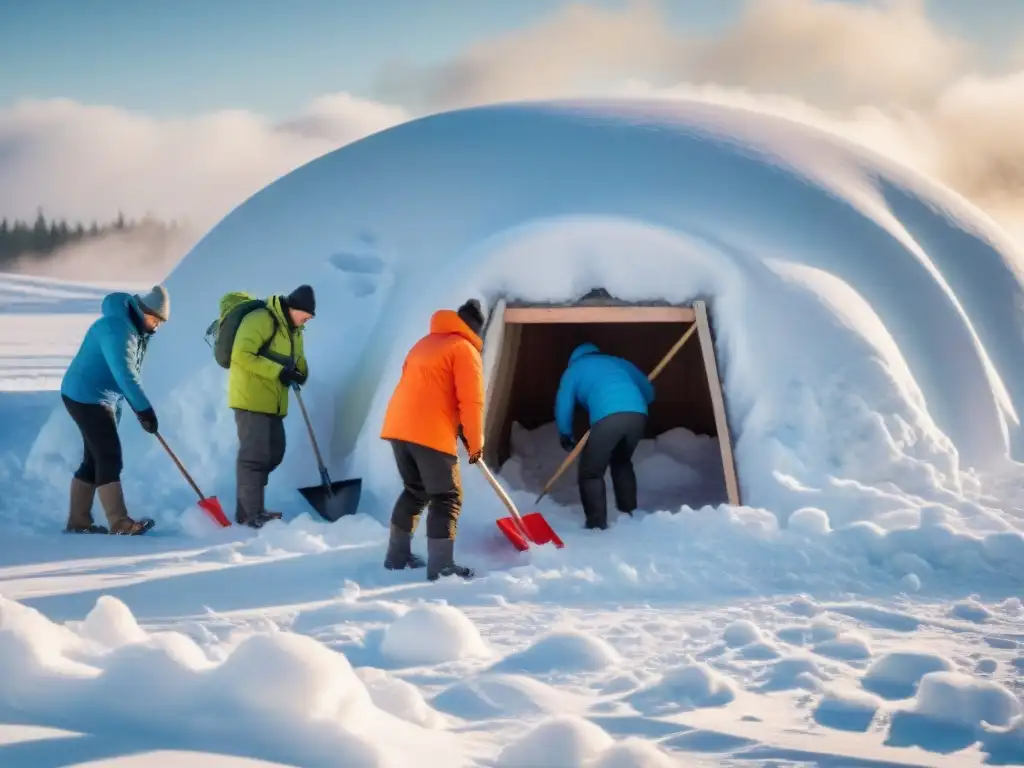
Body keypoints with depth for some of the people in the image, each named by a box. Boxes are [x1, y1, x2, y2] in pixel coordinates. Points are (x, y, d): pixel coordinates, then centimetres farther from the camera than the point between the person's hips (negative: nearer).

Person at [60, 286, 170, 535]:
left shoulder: (137, 329, 10)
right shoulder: (116, 328, -23)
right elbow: (124, 374, -31)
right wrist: (145, 409, -33)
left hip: (102, 399, 10)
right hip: (86, 397, -10)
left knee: (95, 460, 11)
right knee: (110, 459, -13)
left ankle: (78, 522, 16)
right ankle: (120, 524, -16)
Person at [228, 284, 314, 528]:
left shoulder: (293, 330, 15)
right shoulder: (259, 320, -15)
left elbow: (297, 360, 21)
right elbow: (241, 355, -22)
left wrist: (299, 373, -5)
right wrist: (279, 371, -23)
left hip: (273, 403, 9)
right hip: (250, 399, -9)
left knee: (273, 454, 13)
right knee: (254, 455, -9)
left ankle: (251, 507, 24)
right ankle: (249, 514, -6)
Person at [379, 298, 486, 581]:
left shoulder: (424, 343, 23)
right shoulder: (465, 349, -1)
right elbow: (471, 401, -8)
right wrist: (475, 443, 1)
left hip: (398, 427, 7)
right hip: (431, 433, -7)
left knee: (415, 491, 22)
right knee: (447, 497, 0)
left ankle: (397, 555, 24)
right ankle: (441, 565, -6)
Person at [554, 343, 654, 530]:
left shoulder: (574, 368, 27)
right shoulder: (618, 362, 37)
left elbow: (564, 405, 19)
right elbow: (648, 392, 40)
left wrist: (566, 436, 34)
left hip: (608, 417, -5)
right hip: (638, 414, 5)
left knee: (591, 472, 8)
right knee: (622, 463, 30)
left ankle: (597, 525, 1)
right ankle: (628, 515, 34)